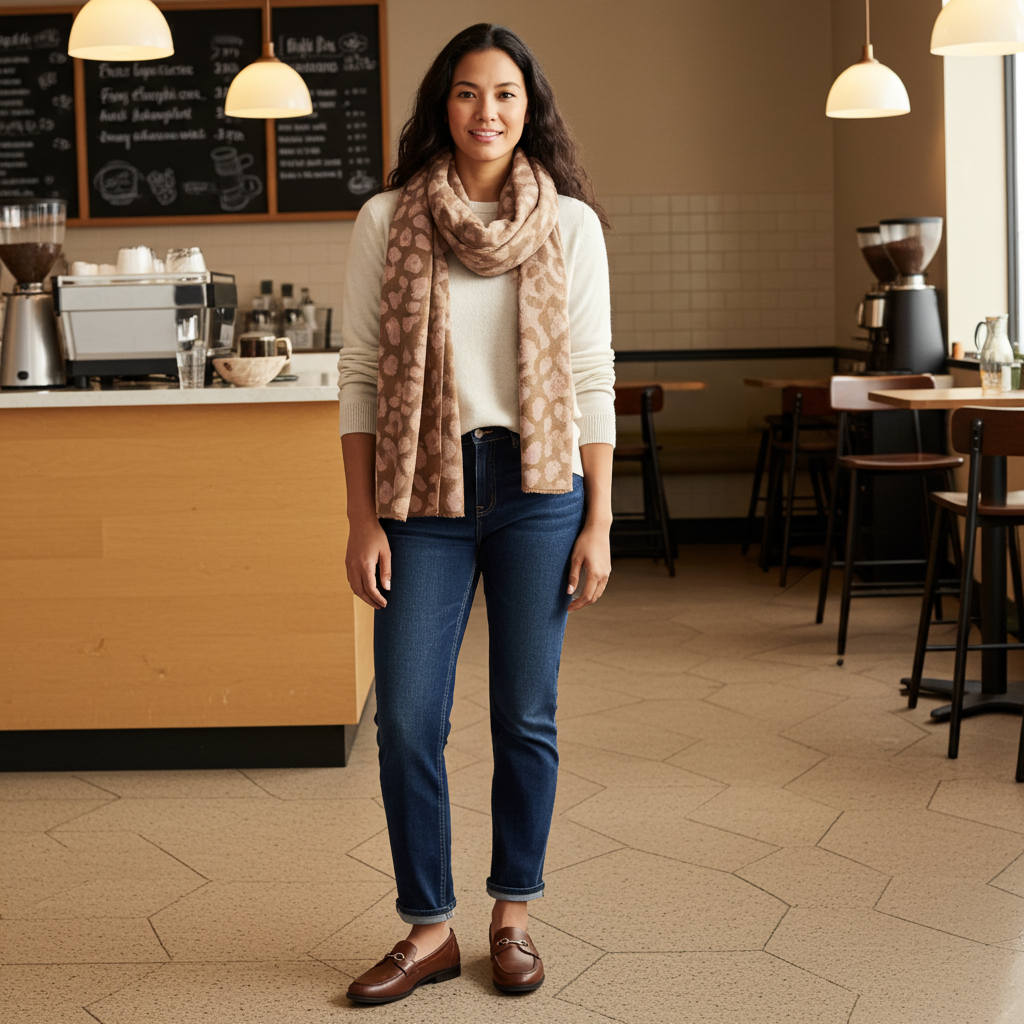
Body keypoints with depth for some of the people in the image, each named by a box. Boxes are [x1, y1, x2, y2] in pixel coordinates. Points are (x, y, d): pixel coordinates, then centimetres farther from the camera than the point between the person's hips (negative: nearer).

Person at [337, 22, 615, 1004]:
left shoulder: (571, 224, 2)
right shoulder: (386, 222, 1)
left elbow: (593, 379, 3)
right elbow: (359, 376, 2)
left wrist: (599, 523, -1)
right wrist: (362, 519, -3)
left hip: (537, 489, 0)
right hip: (425, 494, 0)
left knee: (526, 717, 7)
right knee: (406, 721, 0)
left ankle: (513, 914, 25)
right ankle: (428, 929, 16)